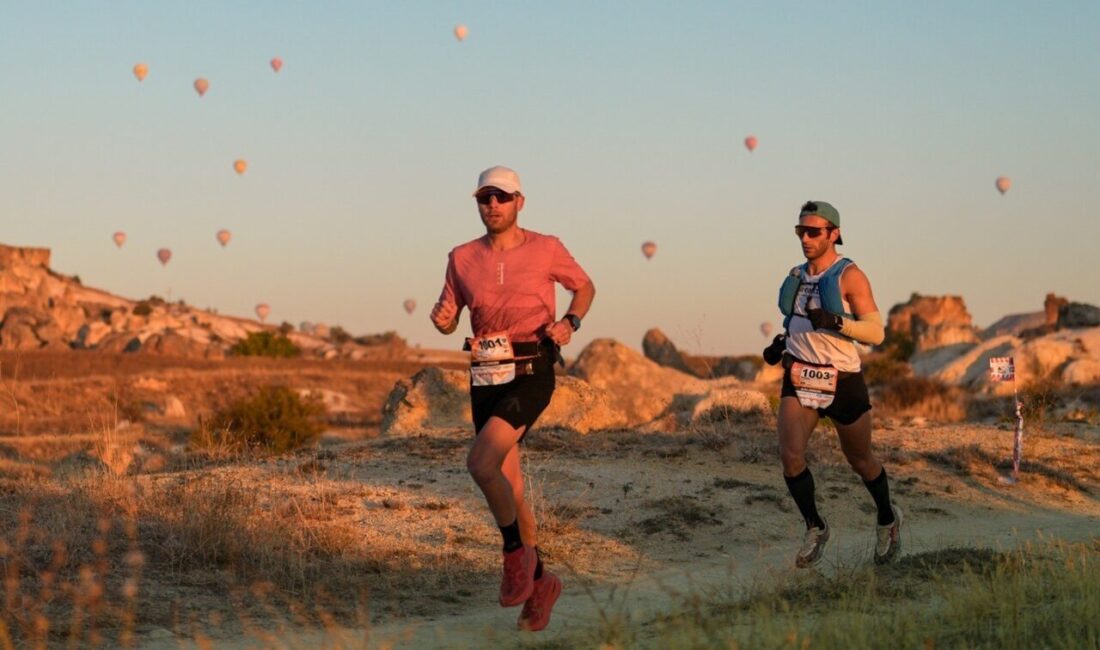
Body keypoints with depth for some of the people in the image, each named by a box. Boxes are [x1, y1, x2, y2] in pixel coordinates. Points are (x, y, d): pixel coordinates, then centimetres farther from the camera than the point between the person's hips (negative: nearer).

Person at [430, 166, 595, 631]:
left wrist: (569, 322, -6)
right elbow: (449, 320, 13)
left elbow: (585, 287, 13)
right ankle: (538, 581, 24)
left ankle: (516, 550, -3)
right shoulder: (463, 258, 5)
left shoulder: (546, 249, -3)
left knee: (480, 462, -25)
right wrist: (442, 319, -11)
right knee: (508, 488, 8)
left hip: (531, 375, -4)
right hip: (485, 377, 4)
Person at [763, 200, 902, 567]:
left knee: (860, 461, 12)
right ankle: (815, 529, 3)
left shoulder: (849, 276, -9)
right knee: (790, 455, -16)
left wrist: (836, 322, -29)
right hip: (800, 378, 4)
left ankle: (887, 520, 39)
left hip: (842, 381, -4)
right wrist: (782, 343, 8)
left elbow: (876, 333, -15)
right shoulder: (797, 276, 10)